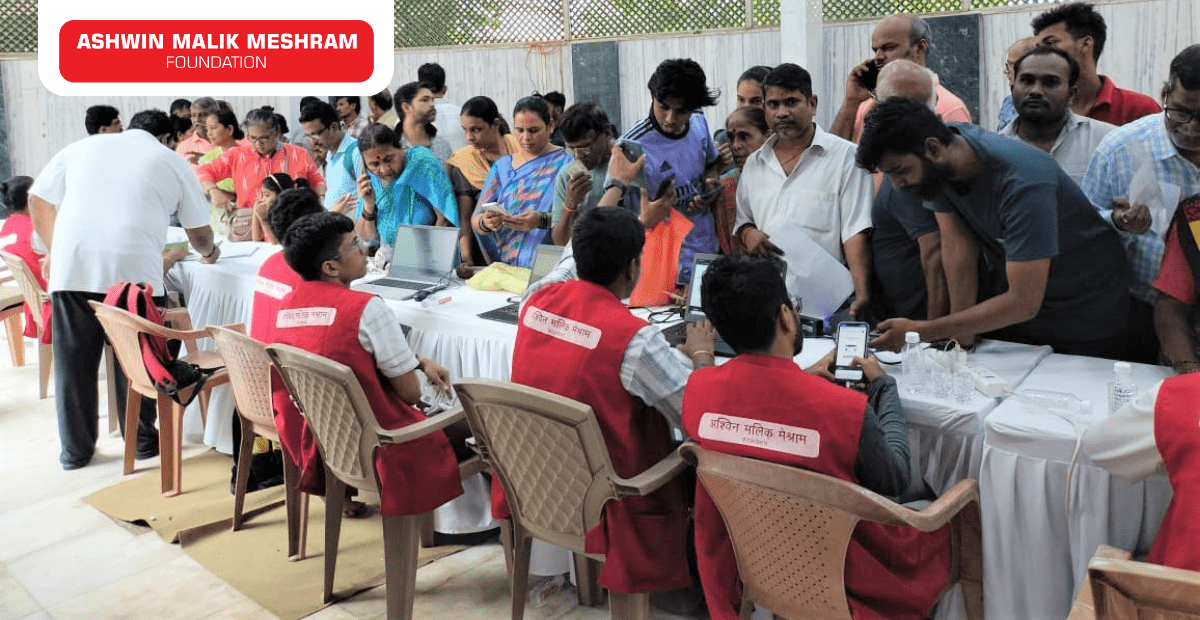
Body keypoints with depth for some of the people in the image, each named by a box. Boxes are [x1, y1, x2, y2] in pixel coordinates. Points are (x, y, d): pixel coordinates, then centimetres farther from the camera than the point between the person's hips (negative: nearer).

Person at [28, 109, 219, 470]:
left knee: (73, 362, 11)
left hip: (71, 267, 2)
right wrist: (209, 253, 42)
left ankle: (75, 450, 21)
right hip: (134, 269, -2)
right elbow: (200, 234, 21)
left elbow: (38, 200, 21)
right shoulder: (173, 163, 17)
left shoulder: (80, 148, 23)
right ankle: (141, 440, 24)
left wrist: (54, 250, 33)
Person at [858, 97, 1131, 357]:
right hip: (1012, 299, 5)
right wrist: (962, 337, -15)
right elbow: (958, 244, -12)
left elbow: (1024, 302, -34)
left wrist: (922, 331, -35)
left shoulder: (1021, 182, -35)